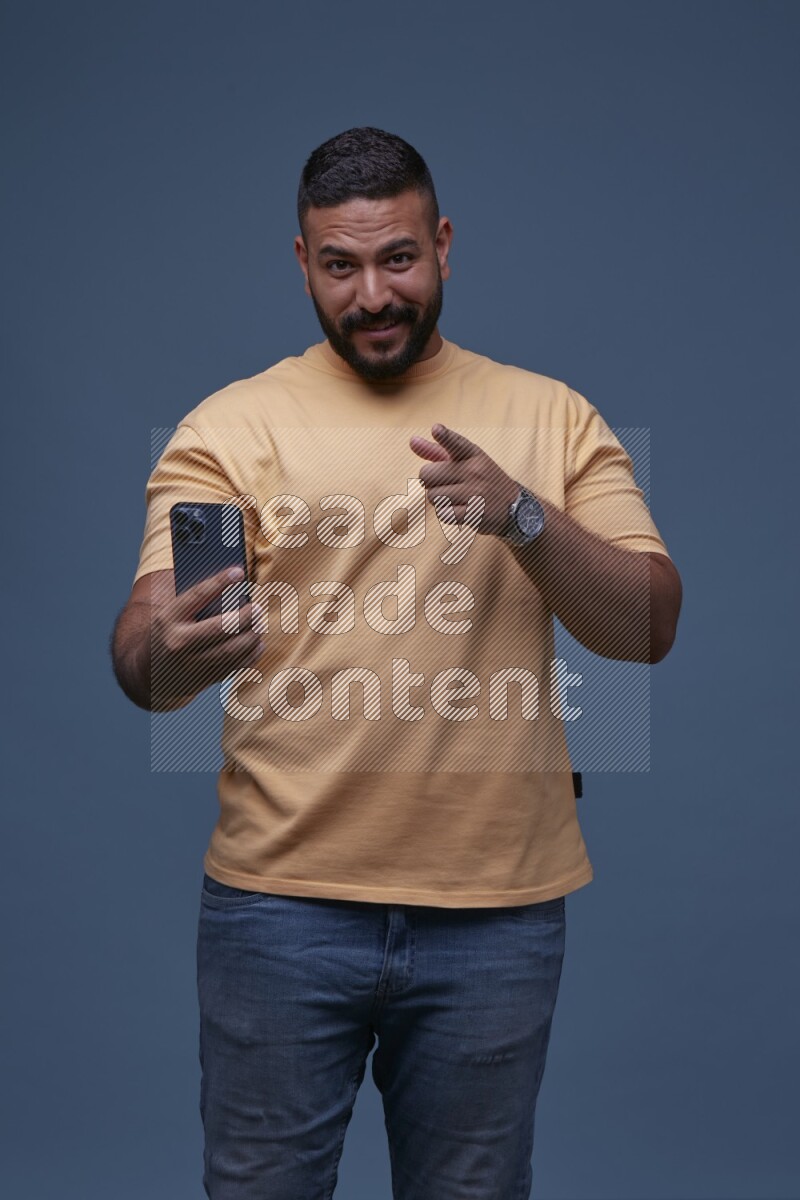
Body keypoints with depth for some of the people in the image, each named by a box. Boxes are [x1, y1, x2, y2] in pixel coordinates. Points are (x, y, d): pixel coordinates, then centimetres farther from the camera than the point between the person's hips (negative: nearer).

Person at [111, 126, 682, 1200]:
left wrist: (524, 515, -19)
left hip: (497, 905, 2)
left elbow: (648, 627, -2)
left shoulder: (553, 418, 5)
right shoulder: (230, 426, 0)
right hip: (280, 898, -1)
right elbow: (146, 637, -10)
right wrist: (168, 657, -34)